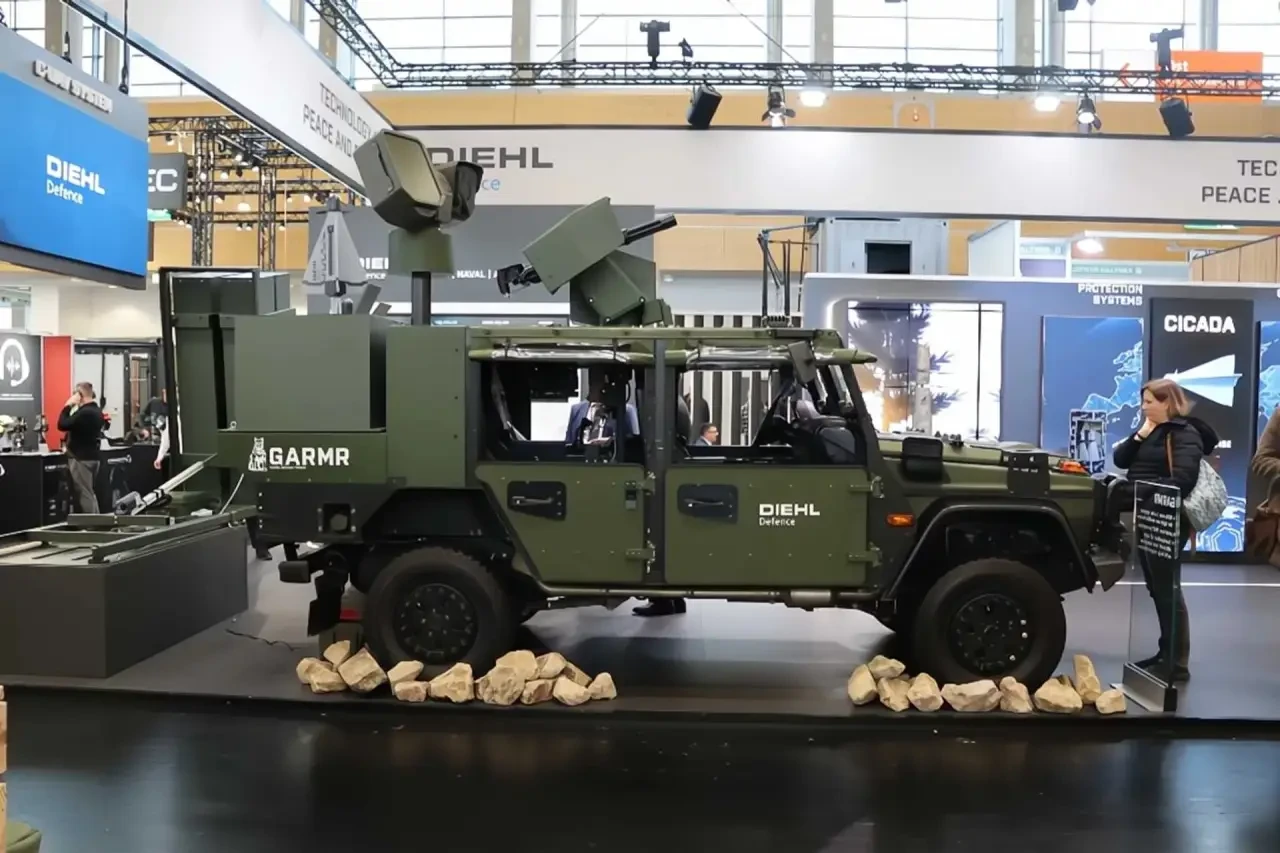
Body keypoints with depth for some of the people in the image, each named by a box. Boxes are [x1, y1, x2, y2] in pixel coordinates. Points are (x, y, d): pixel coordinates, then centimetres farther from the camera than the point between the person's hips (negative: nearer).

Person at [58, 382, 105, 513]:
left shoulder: (84, 412, -21)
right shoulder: (97, 411, 11)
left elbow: (62, 425, -19)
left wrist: (68, 406, -11)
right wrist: (74, 408, 11)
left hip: (81, 458, -10)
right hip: (92, 456, 10)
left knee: (84, 494, -5)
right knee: (89, 493, 16)